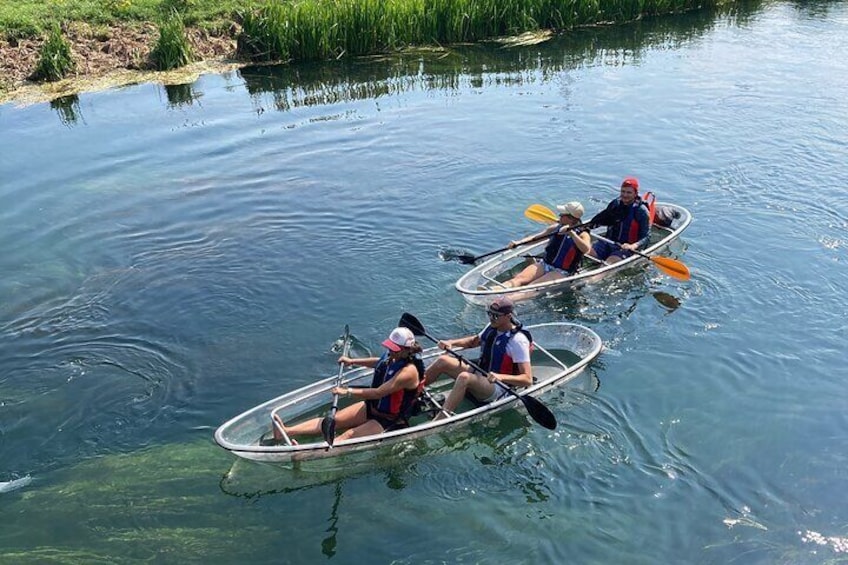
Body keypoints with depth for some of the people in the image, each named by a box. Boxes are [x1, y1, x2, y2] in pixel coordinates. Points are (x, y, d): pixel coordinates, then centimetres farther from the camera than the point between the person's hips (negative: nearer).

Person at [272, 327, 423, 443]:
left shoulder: (409, 371, -26)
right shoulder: (392, 356, -1)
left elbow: (378, 393, -29)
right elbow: (379, 362, 26)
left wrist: (348, 392, -26)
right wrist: (352, 361, 19)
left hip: (390, 421, -8)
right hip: (372, 407, 8)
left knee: (349, 435, -26)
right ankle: (286, 431, -19)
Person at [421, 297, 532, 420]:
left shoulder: (518, 340, -20)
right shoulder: (492, 327, 3)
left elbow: (528, 379, -23)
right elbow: (474, 341, 23)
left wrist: (500, 377, -38)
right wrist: (451, 342, 6)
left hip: (498, 387, -8)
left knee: (464, 377, -36)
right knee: (443, 361, -7)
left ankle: (438, 421, -39)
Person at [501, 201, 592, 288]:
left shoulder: (582, 234, -6)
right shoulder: (557, 228, 10)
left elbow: (586, 249, -27)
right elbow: (535, 237, 10)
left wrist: (572, 233, -35)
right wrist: (518, 243, -5)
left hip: (561, 272, -5)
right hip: (544, 264, 5)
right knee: (519, 278, -20)